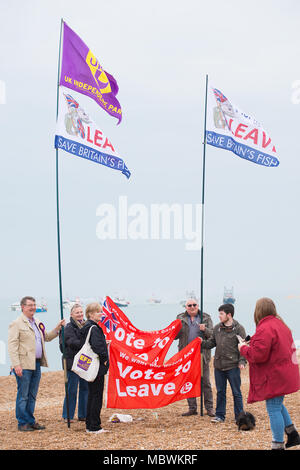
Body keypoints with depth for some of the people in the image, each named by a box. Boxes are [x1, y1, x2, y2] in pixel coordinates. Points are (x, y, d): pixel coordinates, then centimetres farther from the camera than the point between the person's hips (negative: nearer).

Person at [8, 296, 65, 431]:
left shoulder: (37, 323, 17)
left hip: (36, 364, 7)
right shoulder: (16, 324, -7)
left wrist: (58, 328, 12)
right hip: (24, 365, -7)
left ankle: (31, 421, 20)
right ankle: (22, 423, 6)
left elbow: (47, 337, 29)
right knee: (23, 395, -1)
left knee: (32, 395, 13)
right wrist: (16, 365, -19)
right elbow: (12, 345, -12)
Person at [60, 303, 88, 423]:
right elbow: (73, 342, -20)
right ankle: (67, 416, 7)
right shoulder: (69, 327, -7)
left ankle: (83, 414, 19)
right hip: (73, 362, -7)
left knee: (85, 388, 10)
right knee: (72, 390, -3)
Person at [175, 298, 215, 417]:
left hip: (202, 354, -2)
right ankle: (192, 408, 13)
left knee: (205, 382, 0)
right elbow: (175, 336, 5)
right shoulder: (180, 319, 8)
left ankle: (209, 408, 5)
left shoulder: (205, 318, 5)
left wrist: (205, 329, -21)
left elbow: (213, 334, -1)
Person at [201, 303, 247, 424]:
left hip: (233, 366, -5)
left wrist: (242, 361, -14)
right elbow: (212, 342, 16)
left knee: (236, 392, 3)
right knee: (220, 391, 12)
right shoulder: (217, 328, 9)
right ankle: (220, 415, 21)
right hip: (219, 365, 5)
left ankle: (239, 417, 13)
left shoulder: (238, 329, -5)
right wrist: (202, 343, -2)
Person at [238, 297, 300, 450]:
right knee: (278, 405, 25)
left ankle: (278, 445, 1)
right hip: (284, 373, 10)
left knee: (273, 409, -3)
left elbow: (258, 355, -24)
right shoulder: (280, 324, 11)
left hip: (274, 377, -10)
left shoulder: (265, 329, -21)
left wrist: (243, 348, -6)